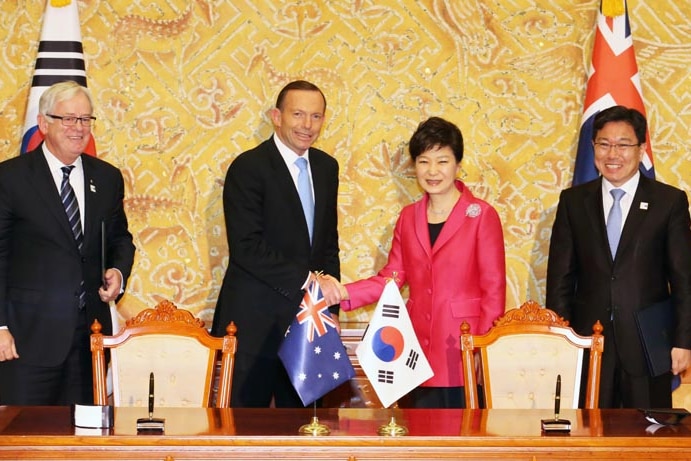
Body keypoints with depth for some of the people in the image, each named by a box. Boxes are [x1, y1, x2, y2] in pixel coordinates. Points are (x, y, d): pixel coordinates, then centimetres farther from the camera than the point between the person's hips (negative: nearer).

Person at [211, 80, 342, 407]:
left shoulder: (327, 167, 11)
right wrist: (306, 278, -19)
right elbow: (247, 247, -18)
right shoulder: (248, 168, -9)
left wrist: (332, 308, 9)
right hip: (256, 322, -6)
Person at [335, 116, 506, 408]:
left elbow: (494, 289, -4)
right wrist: (344, 293, -3)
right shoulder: (408, 217, 13)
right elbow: (392, 277, 11)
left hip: (463, 351, -4)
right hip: (421, 349, 4)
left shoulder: (482, 216, -3)